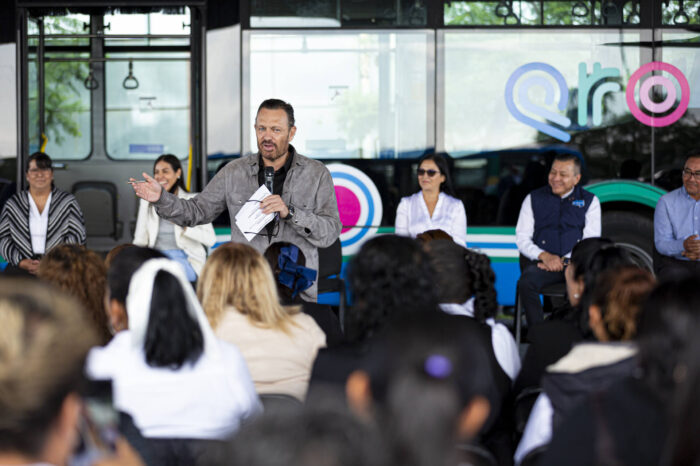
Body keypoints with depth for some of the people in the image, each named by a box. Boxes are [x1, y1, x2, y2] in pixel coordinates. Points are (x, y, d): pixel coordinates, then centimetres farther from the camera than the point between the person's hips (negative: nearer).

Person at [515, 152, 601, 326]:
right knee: (525, 283, -34)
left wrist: (565, 260, -10)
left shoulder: (589, 201, 13)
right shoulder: (534, 199, 14)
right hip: (542, 263, 0)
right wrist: (544, 256, -10)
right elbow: (522, 238, 9)